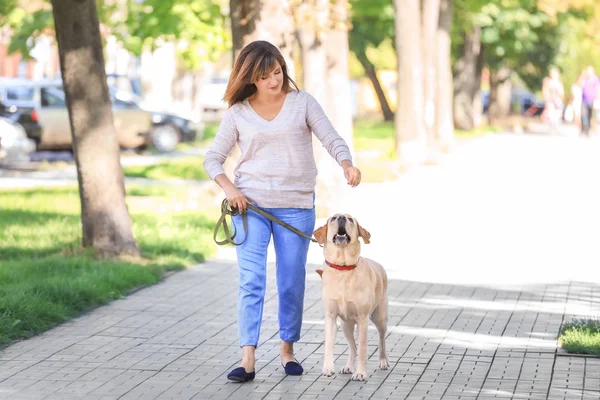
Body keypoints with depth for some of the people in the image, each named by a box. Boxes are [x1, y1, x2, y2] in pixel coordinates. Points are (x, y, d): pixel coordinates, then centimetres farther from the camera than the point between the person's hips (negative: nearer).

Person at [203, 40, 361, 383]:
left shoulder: (302, 102, 2)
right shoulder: (238, 113, 4)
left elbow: (332, 140, -4)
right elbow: (213, 158, 9)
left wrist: (347, 165, -25)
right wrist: (229, 188, -9)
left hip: (296, 206, 0)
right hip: (251, 204, 0)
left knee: (292, 282, 6)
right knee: (251, 282, -9)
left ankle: (288, 349, 22)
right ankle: (248, 360, -12)